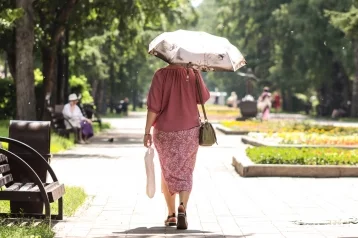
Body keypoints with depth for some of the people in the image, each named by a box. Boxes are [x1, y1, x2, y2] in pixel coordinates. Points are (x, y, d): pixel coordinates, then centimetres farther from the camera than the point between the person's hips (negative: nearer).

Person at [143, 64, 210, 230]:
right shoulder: (193, 73, -6)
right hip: (189, 131, 0)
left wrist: (147, 131, -7)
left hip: (164, 132, 0)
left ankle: (171, 215, 20)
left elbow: (153, 106, -12)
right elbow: (204, 98, 5)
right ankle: (182, 208, -19)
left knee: (168, 173, 16)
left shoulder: (161, 74, -10)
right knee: (185, 173, 6)